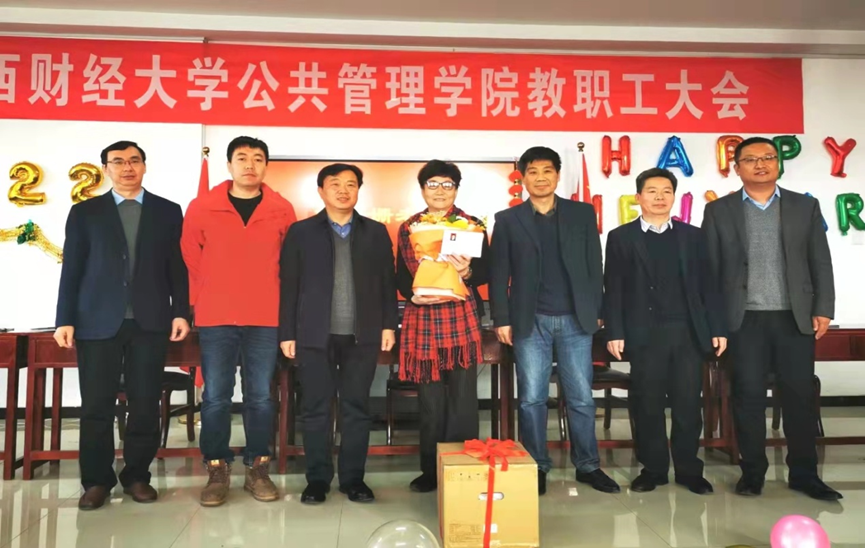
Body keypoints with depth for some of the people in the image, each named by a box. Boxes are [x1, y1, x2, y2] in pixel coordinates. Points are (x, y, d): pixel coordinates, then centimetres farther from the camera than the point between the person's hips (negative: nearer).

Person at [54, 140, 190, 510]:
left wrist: (181, 312, -2)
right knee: (96, 406, 4)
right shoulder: (84, 212, 10)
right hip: (98, 322, 0)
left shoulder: (168, 212, 10)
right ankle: (97, 480, 18)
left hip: (151, 321, 0)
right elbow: (72, 269, 6)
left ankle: (137, 475, 19)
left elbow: (177, 267, 6)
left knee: (145, 404, 4)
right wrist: (65, 319, -1)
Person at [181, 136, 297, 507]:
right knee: (215, 397, 3)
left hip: (265, 319, 0)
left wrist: (278, 303, 9)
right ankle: (217, 471, 17)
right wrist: (201, 302, 10)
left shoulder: (282, 210, 3)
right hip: (215, 319, 0)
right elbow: (190, 259, 10)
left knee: (260, 396, 6)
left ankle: (257, 469, 19)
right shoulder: (201, 207, 3)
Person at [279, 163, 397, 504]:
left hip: (362, 335, 1)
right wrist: (287, 333, -2)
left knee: (357, 408, 7)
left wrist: (388, 325, 1)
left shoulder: (376, 232, 10)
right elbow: (289, 286, 3)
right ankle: (317, 480, 18)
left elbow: (387, 282, 8)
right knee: (315, 409, 5)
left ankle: (353, 478, 19)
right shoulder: (301, 232, 6)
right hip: (315, 335, -1)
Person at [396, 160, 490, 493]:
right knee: (429, 400, 7)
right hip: (423, 321, 2)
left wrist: (467, 272, -19)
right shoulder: (408, 228, 10)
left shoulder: (473, 225, 4)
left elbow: (487, 272, 1)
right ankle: (430, 470, 19)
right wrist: (413, 295, -11)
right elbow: (400, 276, 9)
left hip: (462, 321, -2)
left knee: (463, 398, -1)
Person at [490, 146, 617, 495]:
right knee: (532, 398, 4)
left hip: (575, 319, 1)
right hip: (530, 321, -1)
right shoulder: (507, 220, 5)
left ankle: (588, 466, 21)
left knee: (581, 397, 6)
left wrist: (597, 311, 2)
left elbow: (594, 266, 7)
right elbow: (498, 273, 2)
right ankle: (536, 468, 17)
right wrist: (502, 319, -3)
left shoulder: (583, 214, 8)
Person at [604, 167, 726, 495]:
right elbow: (613, 289, 0)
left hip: (688, 332, 2)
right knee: (648, 404, 5)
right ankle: (653, 468, 18)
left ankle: (689, 469, 20)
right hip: (644, 333, -1)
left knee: (688, 404, 6)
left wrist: (718, 328, 2)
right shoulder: (621, 237, 5)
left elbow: (708, 284, 9)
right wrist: (614, 332, -7)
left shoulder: (693, 236, 11)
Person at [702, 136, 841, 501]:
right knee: (748, 396, 3)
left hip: (795, 318, 2)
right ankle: (752, 471, 15)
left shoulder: (806, 206, 9)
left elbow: (821, 263, 7)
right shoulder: (719, 210, 5)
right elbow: (708, 268, 2)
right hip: (744, 320, -1)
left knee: (800, 396, 5)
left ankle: (804, 473, 18)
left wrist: (823, 309, -1)